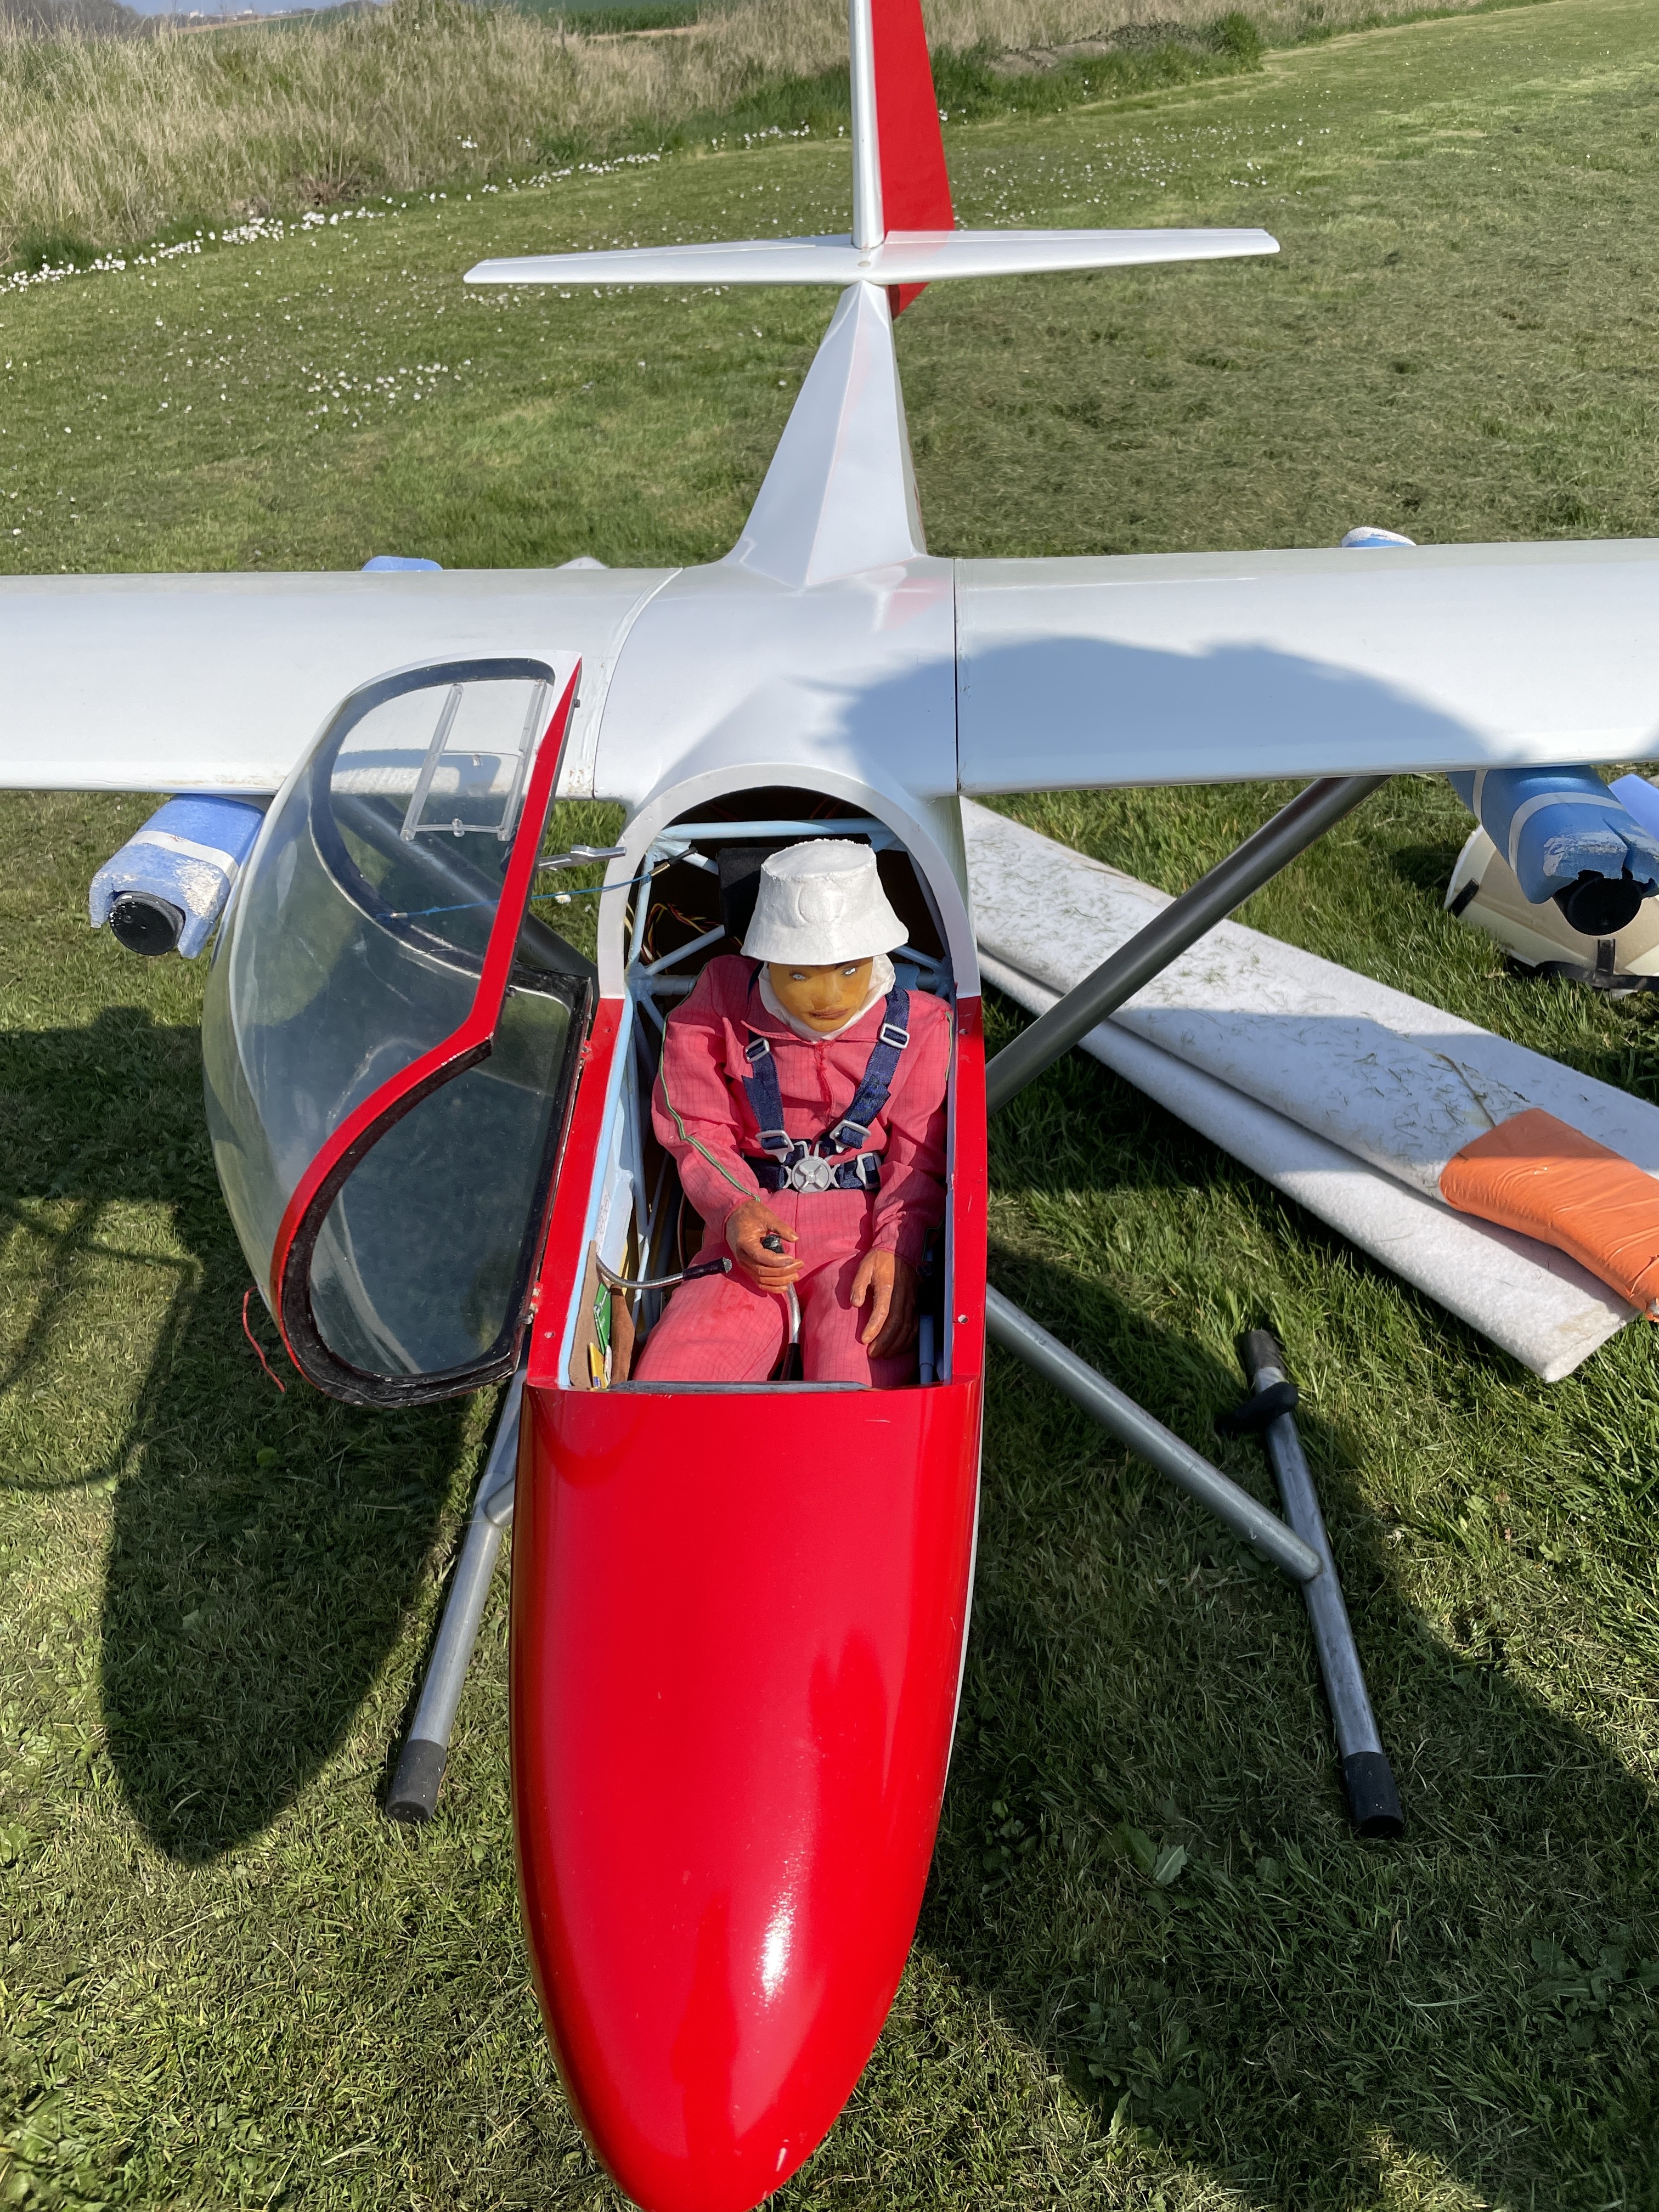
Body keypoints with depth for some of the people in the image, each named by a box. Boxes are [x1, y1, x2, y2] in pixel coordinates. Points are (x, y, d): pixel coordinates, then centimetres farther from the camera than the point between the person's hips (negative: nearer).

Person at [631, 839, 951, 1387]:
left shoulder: (919, 1025, -1)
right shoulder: (721, 1005, -1)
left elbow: (919, 1159, 1)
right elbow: (698, 1131, 4)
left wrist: (896, 1250, -18)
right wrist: (735, 1210, -17)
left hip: (866, 1225, -1)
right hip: (752, 1225, 1)